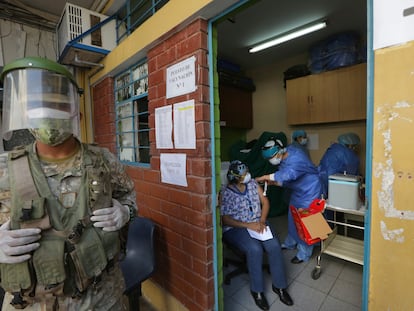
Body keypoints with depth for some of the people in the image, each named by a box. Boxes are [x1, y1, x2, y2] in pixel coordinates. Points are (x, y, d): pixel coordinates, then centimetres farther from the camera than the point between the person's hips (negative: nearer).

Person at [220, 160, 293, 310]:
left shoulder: (253, 183, 0)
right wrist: (248, 225, -23)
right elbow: (225, 220, -16)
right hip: (235, 228, -5)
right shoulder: (225, 193, -16)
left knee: (274, 245, -18)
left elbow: (265, 202, 5)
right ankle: (257, 290, -4)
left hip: (257, 223, 5)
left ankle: (279, 285, 5)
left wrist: (262, 221, -10)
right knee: (255, 249, -29)